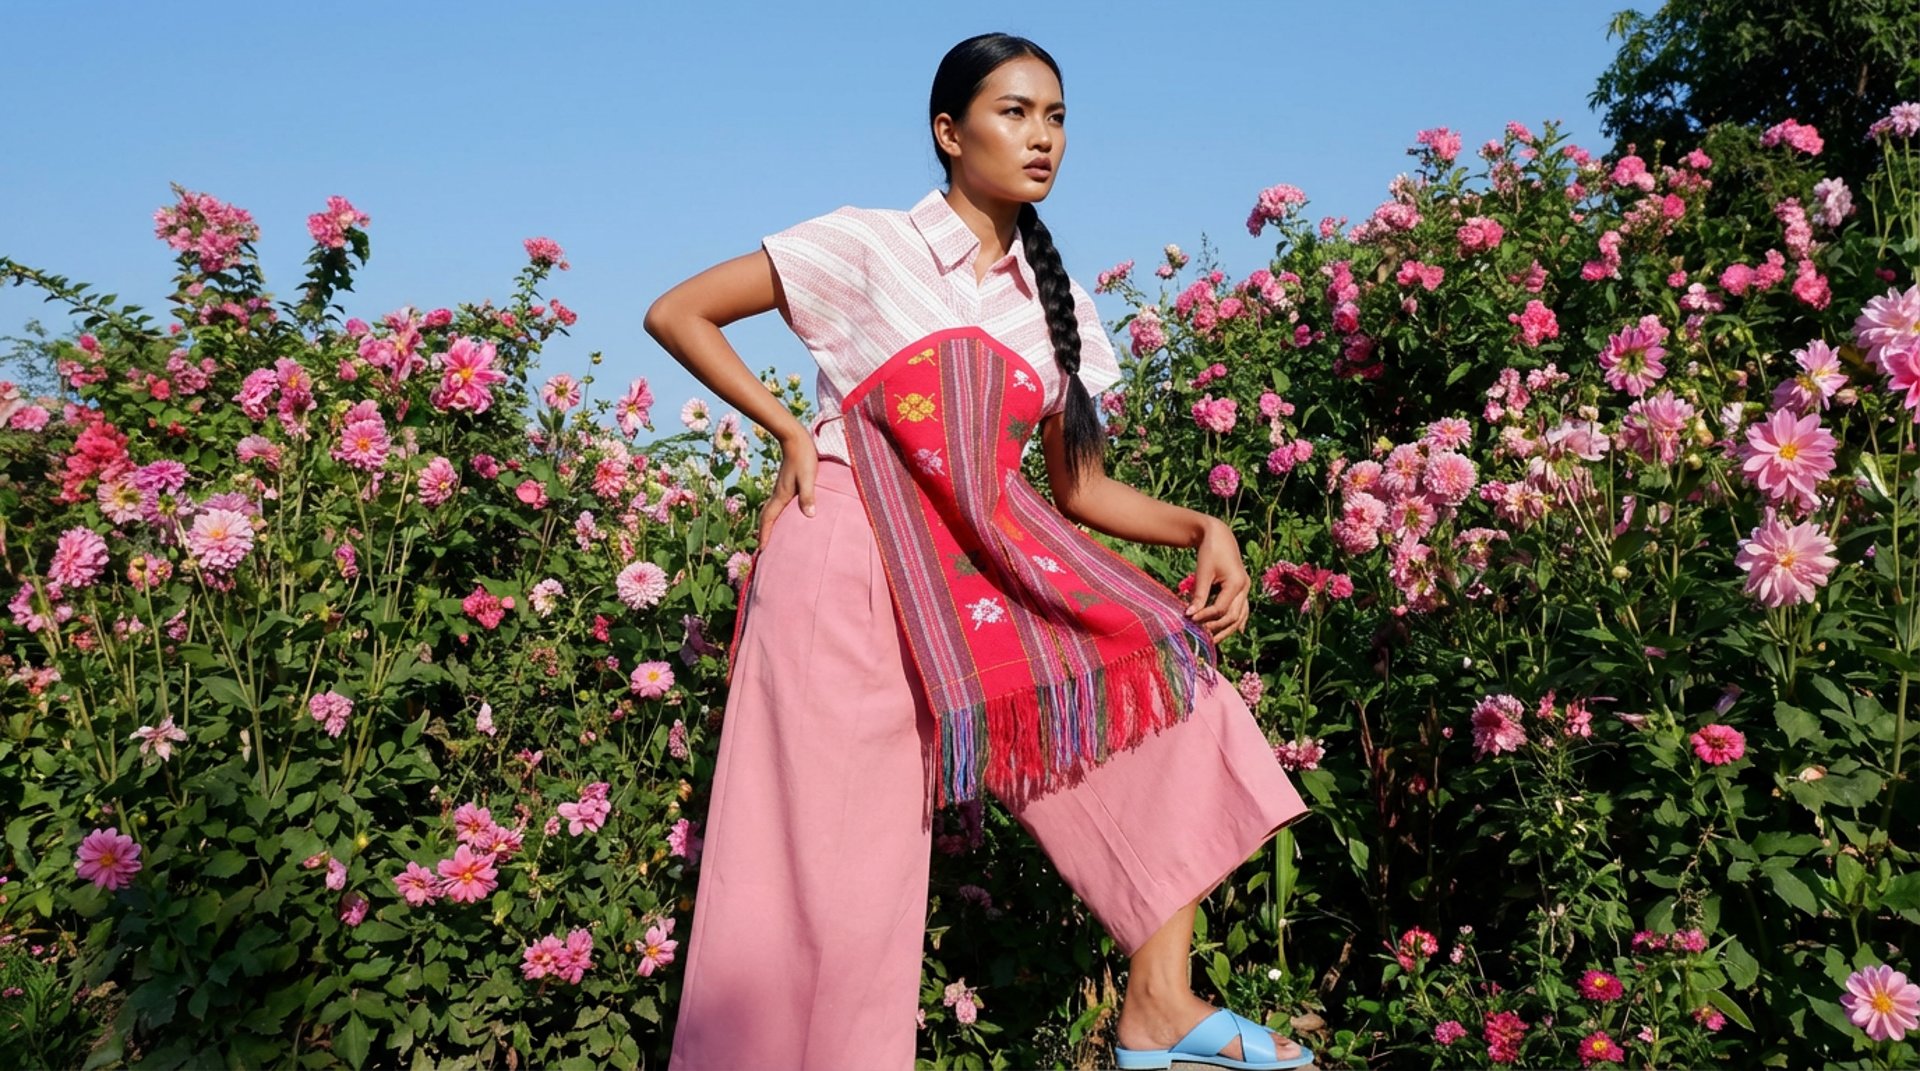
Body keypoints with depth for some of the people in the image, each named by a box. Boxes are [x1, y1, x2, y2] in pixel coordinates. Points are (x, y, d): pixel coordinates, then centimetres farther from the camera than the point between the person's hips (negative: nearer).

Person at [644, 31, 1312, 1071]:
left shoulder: (1056, 306, 14)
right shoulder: (868, 246, 0)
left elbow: (1079, 488, 14)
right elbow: (675, 314, 2)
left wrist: (1204, 529, -2)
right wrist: (791, 432, -5)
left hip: (983, 563, 5)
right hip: (851, 557, -5)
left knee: (1165, 675, -6)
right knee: (829, 855, -6)